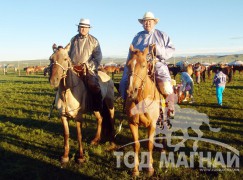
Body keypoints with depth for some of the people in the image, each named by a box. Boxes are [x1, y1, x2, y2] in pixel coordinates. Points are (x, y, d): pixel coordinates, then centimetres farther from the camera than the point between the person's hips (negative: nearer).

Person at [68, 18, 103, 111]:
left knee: (94, 85, -27)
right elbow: (68, 53, 19)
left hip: (89, 68, -4)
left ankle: (98, 110, -16)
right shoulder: (73, 39, 13)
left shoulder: (93, 41, 2)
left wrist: (88, 66, -14)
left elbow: (98, 57, -3)